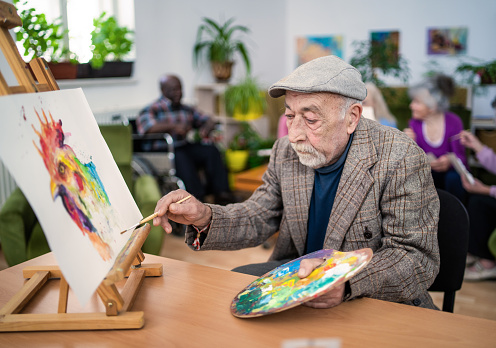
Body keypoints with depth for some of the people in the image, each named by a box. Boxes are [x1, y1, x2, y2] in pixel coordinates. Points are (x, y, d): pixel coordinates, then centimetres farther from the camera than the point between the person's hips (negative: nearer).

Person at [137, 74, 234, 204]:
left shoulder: (186, 109, 19)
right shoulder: (153, 109, 2)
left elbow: (208, 121, 21)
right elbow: (144, 125, -18)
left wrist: (206, 127, -6)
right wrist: (173, 126, -25)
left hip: (185, 146, 5)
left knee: (210, 150, -20)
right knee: (181, 157, -36)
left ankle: (221, 192, -24)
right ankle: (197, 197, -38)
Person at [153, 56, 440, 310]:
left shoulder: (401, 160, -20)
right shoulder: (286, 151, -2)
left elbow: (419, 259, -21)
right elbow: (257, 219, 4)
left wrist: (347, 281, -40)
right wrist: (205, 217, -18)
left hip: (372, 300, -4)